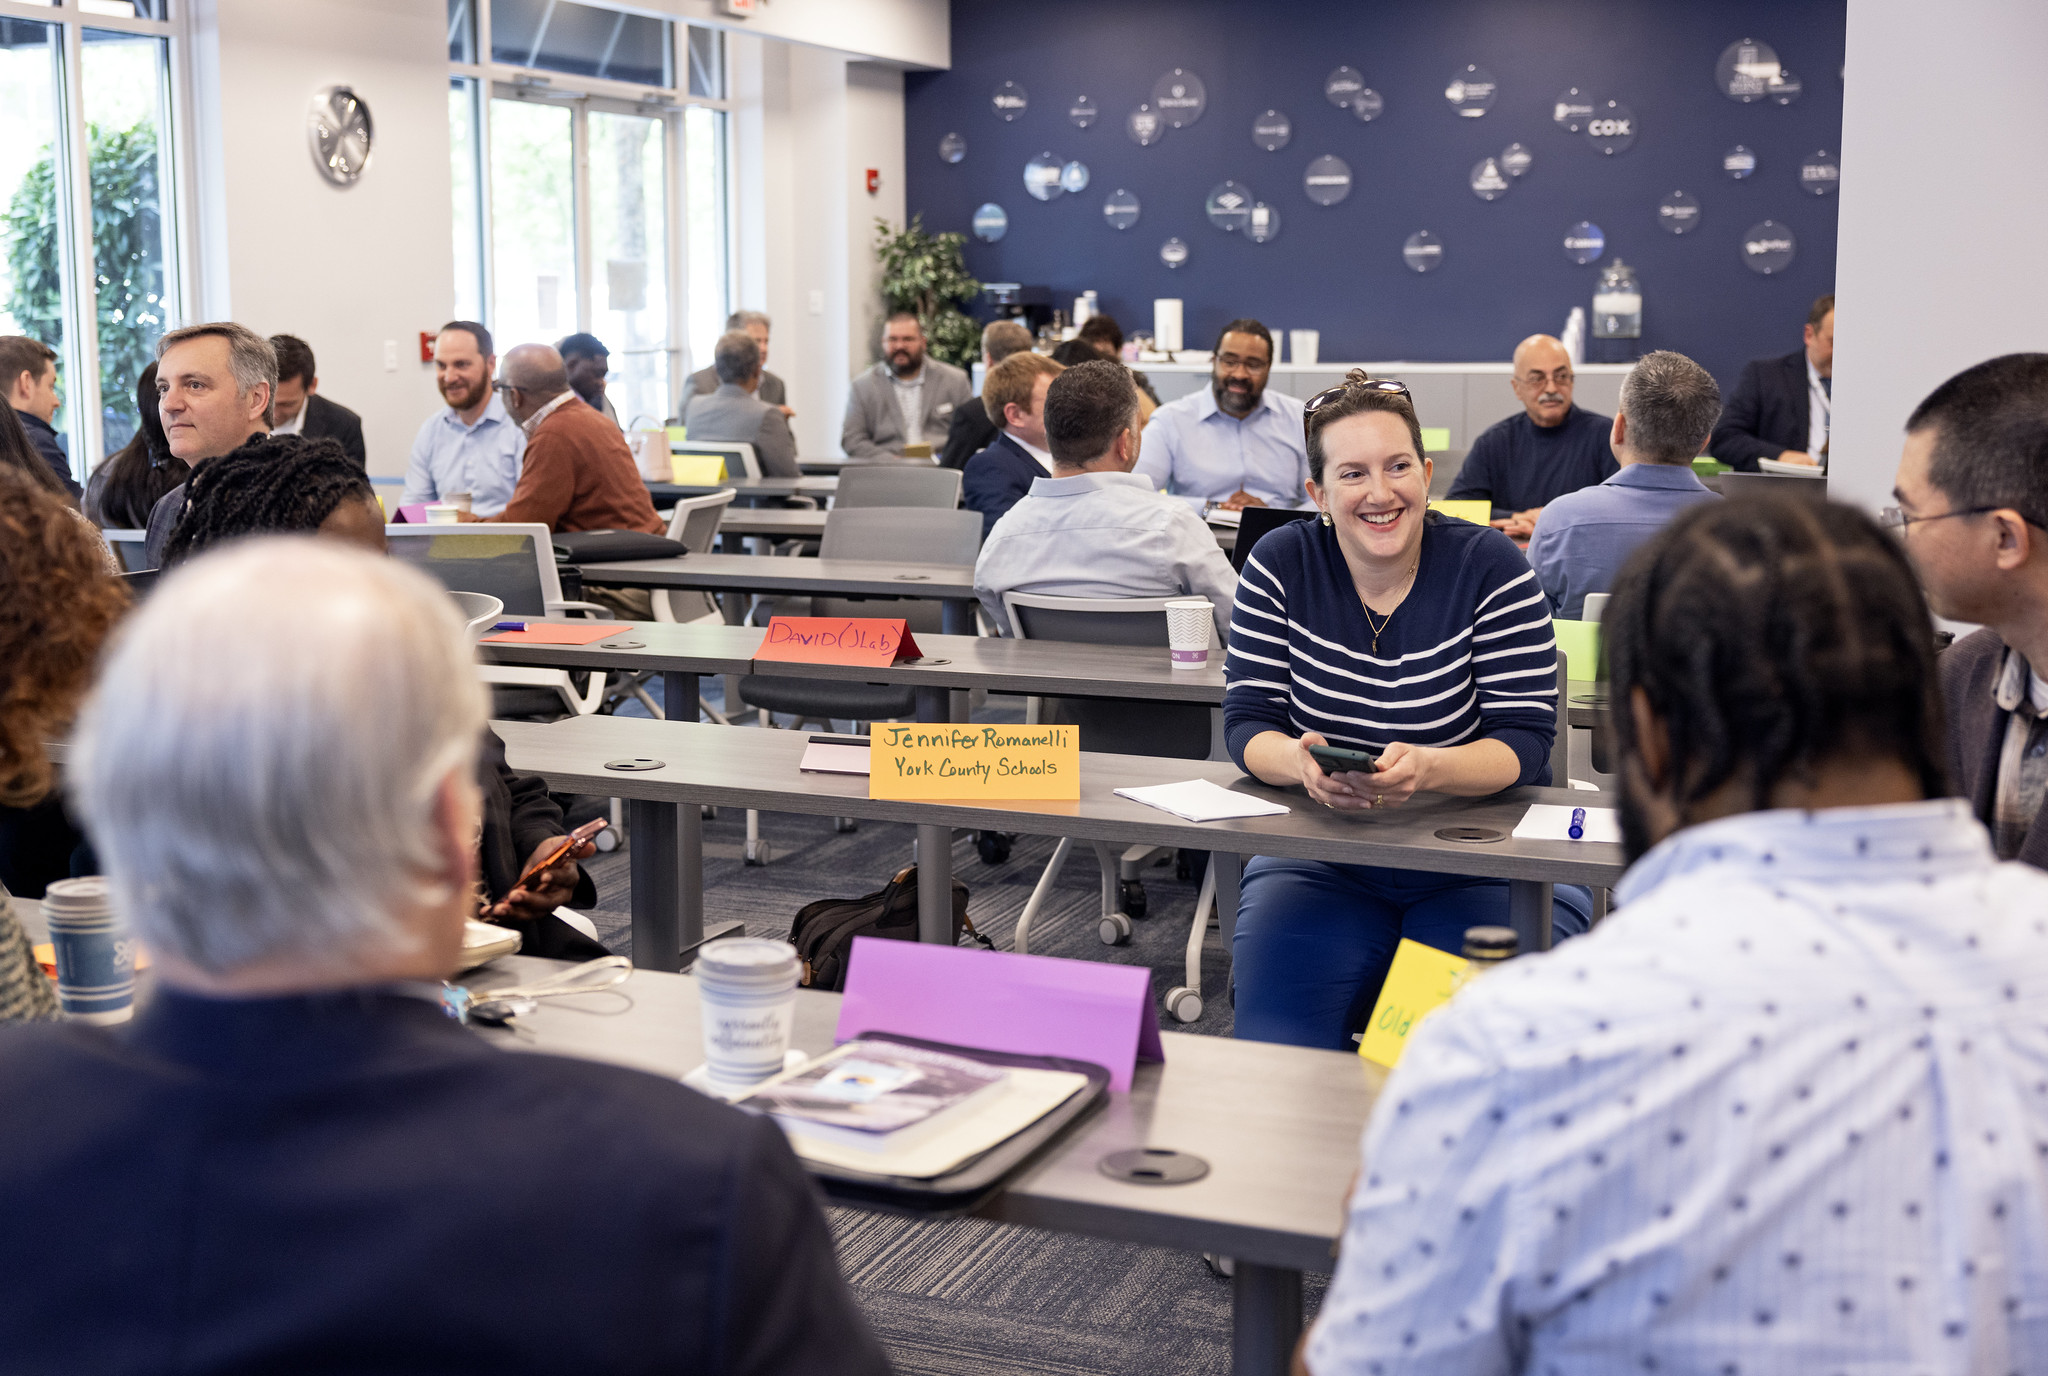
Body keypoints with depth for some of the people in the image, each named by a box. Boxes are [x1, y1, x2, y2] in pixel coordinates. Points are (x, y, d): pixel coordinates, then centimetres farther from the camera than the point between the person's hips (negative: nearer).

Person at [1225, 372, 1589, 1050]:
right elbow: (1248, 721, -3)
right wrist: (1300, 763, -28)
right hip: (1318, 860, 2)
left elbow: (1525, 741, -11)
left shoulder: (1491, 566, -6)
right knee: (1278, 1049, -20)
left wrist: (1426, 769, -33)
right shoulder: (1281, 565, 0)